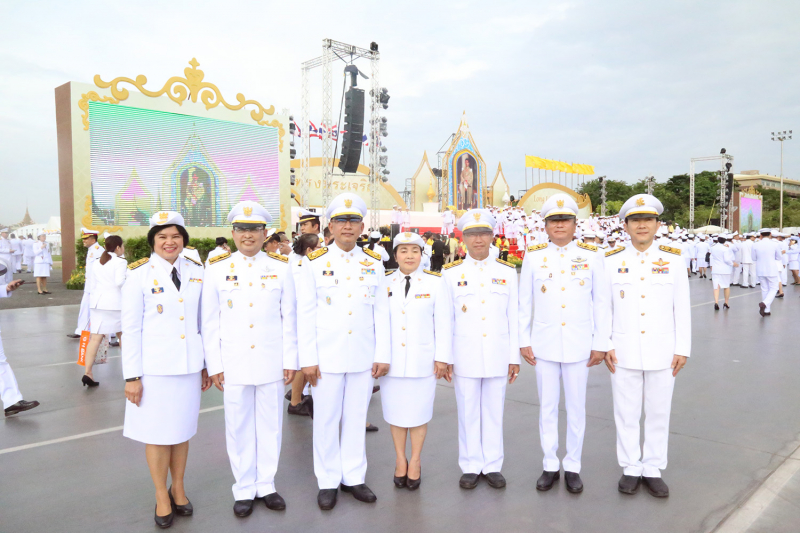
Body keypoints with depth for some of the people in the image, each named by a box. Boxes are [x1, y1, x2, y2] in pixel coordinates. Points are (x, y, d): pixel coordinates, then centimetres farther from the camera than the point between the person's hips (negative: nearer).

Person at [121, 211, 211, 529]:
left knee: (182, 429, 14)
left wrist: (207, 365, 8)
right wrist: (132, 376, -8)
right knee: (157, 432, 7)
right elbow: (130, 328, -6)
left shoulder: (196, 272, 3)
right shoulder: (139, 274, -6)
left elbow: (203, 321, 8)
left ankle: (178, 488, 33)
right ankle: (162, 496, 26)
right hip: (154, 367, -3)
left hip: (189, 365, 3)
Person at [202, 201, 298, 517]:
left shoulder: (281, 268, 1)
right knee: (239, 427, 10)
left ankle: (266, 485, 27)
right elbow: (210, 323, 1)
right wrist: (214, 365, -2)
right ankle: (244, 489, 25)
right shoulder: (217, 269, 0)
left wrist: (291, 360, 0)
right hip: (234, 365, 0)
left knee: (270, 426, 10)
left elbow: (289, 319, 2)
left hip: (272, 363, 1)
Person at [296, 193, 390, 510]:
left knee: (356, 418, 12)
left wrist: (382, 355, 1)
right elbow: (305, 314, -3)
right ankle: (328, 481, 23)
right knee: (326, 420, 7)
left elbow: (381, 312, 5)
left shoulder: (374, 263, 5)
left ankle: (354, 477, 27)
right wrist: (308, 359, -7)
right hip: (326, 357, -2)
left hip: (363, 358, 2)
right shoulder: (314, 262, -2)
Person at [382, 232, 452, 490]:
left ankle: (415, 461, 28)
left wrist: (442, 358, -4)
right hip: (391, 360, 1)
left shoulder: (435, 282, -3)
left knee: (418, 412, 8)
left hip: (422, 360, -1)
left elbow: (443, 323, -2)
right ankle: (400, 459, 30)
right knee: (395, 410, 11)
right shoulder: (384, 283, 1)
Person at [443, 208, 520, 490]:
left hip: (498, 356, 1)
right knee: (468, 412, 8)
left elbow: (513, 318, 3)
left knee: (494, 411, 10)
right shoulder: (451, 273, 0)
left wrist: (514, 357, 2)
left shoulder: (507, 272, 2)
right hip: (464, 357, 0)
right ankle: (471, 466, 23)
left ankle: (492, 465, 25)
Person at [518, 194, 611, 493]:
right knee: (547, 407, 10)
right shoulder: (533, 256, 0)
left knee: (576, 408, 9)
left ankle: (573, 467, 25)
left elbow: (602, 303, 1)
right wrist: (523, 341, 1)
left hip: (579, 346, 0)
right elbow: (524, 303, 4)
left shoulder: (592, 256, -1)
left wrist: (601, 344, -2)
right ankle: (550, 465, 25)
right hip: (544, 345, 1)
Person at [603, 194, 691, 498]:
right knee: (626, 413, 8)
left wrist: (682, 349, -1)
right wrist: (604, 345, -3)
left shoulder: (673, 261, 0)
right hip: (624, 352, 0)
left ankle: (653, 469, 25)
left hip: (662, 353, 1)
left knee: (658, 413, 10)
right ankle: (630, 468, 23)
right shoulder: (611, 262, -1)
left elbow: (682, 309, 2)